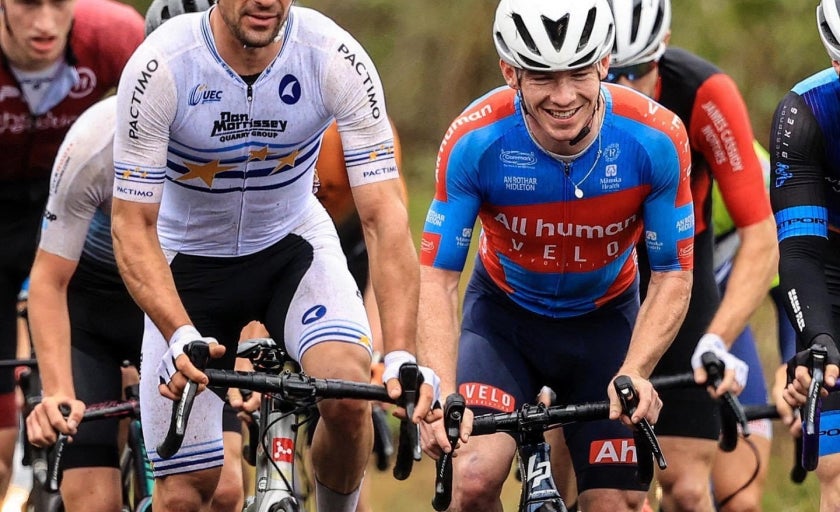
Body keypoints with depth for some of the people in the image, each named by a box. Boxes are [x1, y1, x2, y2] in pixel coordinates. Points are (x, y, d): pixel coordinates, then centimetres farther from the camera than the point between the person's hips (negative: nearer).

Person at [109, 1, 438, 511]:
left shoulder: (338, 59, -25)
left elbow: (385, 215, -25)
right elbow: (134, 226, -24)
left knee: (348, 395, -28)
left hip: (293, 243, 1)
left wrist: (402, 354, -37)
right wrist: (180, 335, -40)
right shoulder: (159, 67, -28)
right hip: (190, 257, -1)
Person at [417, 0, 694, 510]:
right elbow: (438, 278, -22)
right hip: (505, 315, -1)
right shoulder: (475, 142, -28)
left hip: (605, 319, 1)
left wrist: (634, 373, -32)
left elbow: (672, 277, -16)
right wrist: (441, 395, -36)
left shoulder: (657, 139, -26)